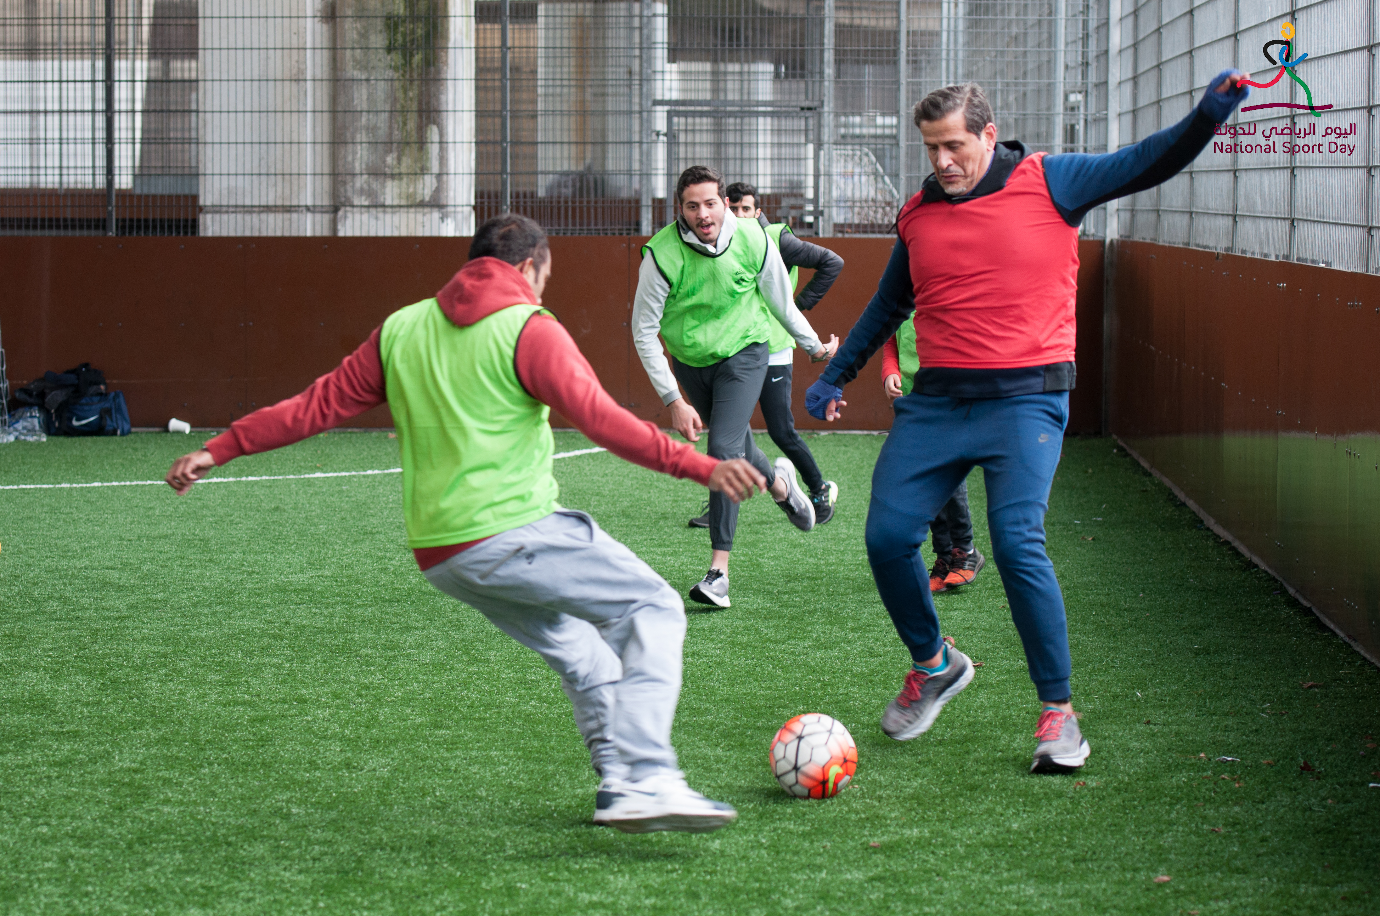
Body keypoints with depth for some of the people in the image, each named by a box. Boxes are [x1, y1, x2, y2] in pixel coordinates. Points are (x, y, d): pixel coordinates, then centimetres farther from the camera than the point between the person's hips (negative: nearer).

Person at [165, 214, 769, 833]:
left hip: (438, 556, 7)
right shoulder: (529, 330, -5)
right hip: (514, 532, -7)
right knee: (652, 609, -3)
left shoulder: (401, 330, 14)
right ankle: (645, 781, -19)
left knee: (575, 645, 24)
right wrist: (701, 468, -17)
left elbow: (321, 404, 14)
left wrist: (220, 449, 22)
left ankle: (619, 778, 17)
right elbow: (600, 419, -15)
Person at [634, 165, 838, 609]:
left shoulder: (753, 240, -19)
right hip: (688, 360, 2)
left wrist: (814, 347, 14)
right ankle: (778, 483, 55)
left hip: (743, 354, -2)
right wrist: (673, 399, -20)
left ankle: (719, 571, -17)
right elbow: (644, 331, -16)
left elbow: (782, 304, 1)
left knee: (724, 449, -19)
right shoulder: (661, 253, -23)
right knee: (735, 445, 18)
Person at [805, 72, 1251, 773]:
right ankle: (934, 665, 25)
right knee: (887, 537, -3)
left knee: (1018, 545, -19)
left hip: (1025, 397, -5)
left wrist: (1207, 116, -23)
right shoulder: (918, 214, 12)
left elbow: (1143, 165, -7)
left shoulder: (1046, 183, -1)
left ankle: (1059, 712, -6)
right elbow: (888, 306, 26)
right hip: (934, 401, 5)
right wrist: (836, 376, 29)